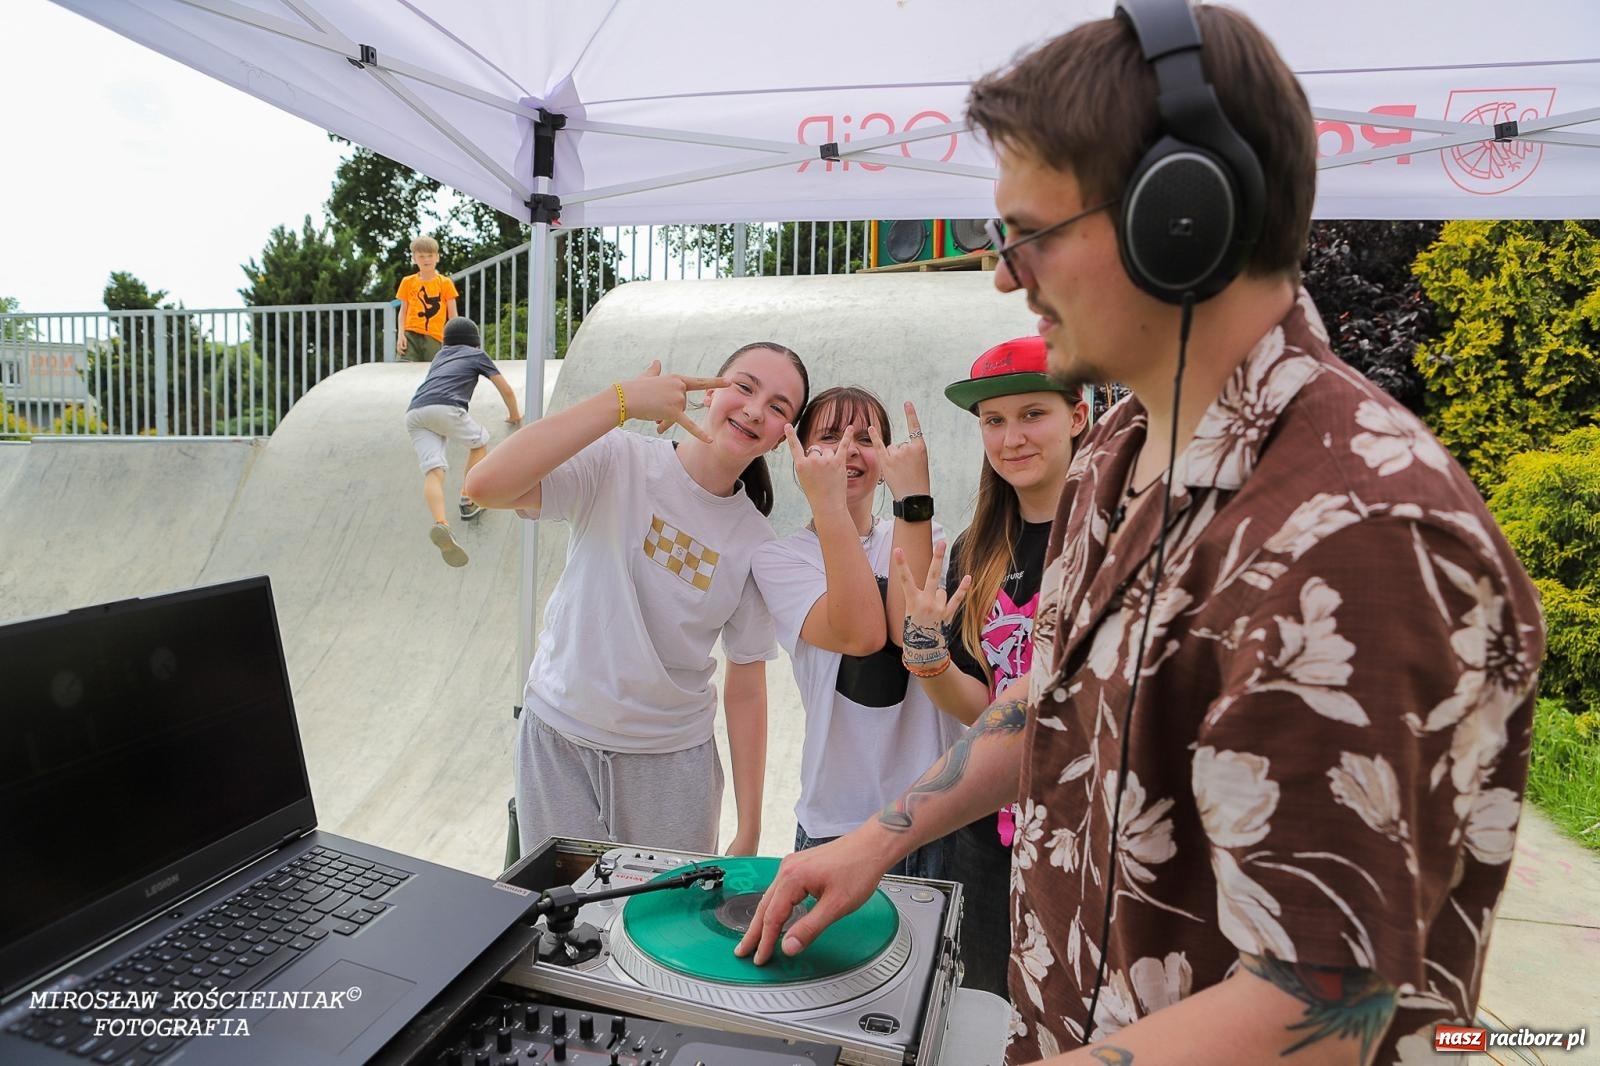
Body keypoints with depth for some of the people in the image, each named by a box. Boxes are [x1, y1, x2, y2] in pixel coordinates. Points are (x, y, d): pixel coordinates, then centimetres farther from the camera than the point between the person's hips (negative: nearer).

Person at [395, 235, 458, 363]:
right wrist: (401, 335, 0)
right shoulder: (407, 282, 10)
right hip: (411, 335, 1)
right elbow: (403, 311, 13)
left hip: (434, 337, -1)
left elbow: (452, 315, 6)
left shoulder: (445, 283, 5)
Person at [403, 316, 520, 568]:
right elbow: (506, 390, 28)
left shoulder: (441, 355, 38)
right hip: (445, 408, -4)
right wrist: (514, 415, 45)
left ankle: (440, 523, -35)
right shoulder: (477, 355, 24)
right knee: (480, 441, 22)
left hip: (414, 412, 4)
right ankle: (469, 501, 14)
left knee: (433, 470, -11)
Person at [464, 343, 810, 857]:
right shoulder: (617, 464, -12)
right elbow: (486, 485, -28)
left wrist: (749, 830, -1)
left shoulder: (757, 542, -5)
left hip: (673, 758, 2)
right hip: (559, 738, -1)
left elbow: (745, 691, -1)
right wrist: (620, 400, -30)